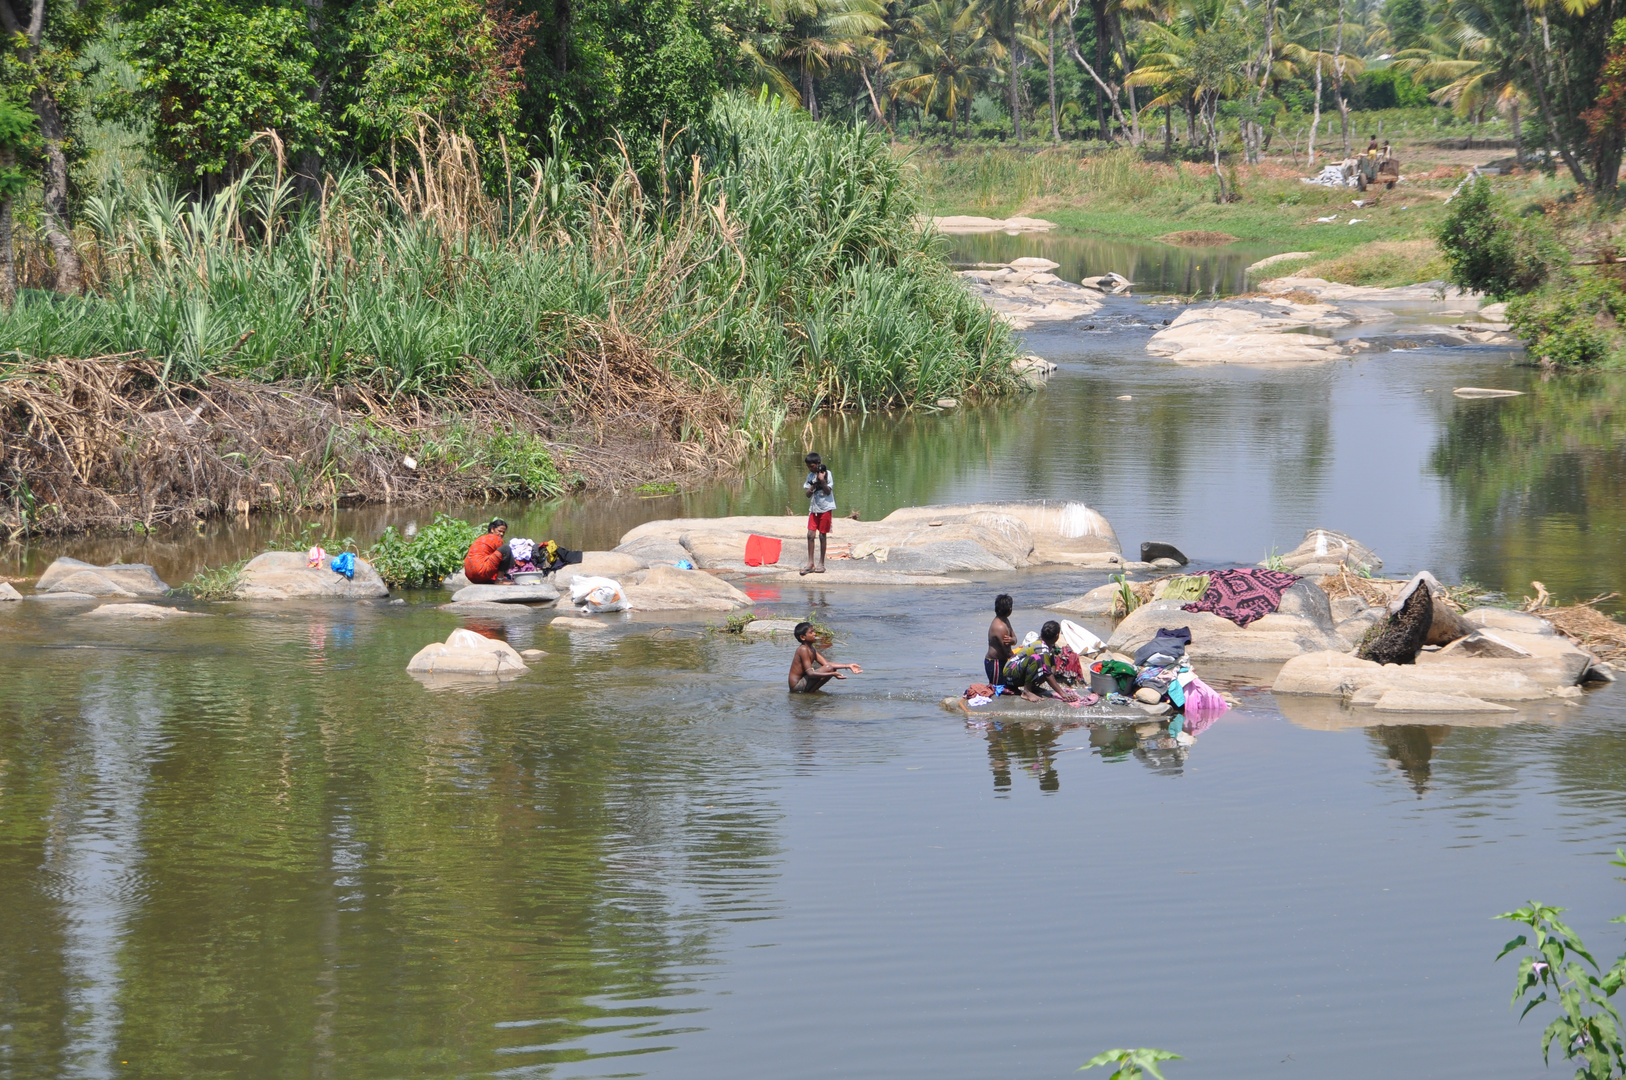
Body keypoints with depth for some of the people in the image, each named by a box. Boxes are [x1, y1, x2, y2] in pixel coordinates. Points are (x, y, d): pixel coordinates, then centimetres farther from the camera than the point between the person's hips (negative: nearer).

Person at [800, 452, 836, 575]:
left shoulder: (826, 473, -6)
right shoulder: (811, 476, 7)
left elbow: (828, 492, -10)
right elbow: (808, 494, 3)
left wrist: (822, 481, -23)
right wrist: (814, 485, -14)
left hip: (825, 508, -5)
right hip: (814, 508, 5)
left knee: (822, 535, 0)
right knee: (810, 534, -3)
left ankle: (821, 564, 8)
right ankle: (810, 564, 1)